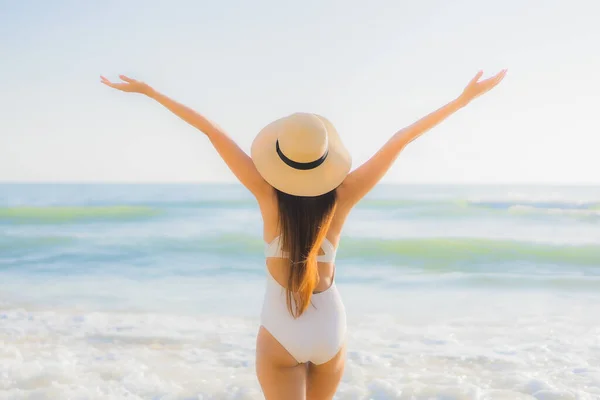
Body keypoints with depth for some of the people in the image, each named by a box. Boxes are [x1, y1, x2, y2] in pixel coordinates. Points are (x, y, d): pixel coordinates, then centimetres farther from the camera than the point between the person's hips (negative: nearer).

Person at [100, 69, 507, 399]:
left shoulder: (268, 194, -16)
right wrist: (463, 99, -7)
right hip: (331, 332, 3)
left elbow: (213, 131, -14)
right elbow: (399, 141, -10)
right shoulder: (341, 198, -14)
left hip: (281, 335, -2)